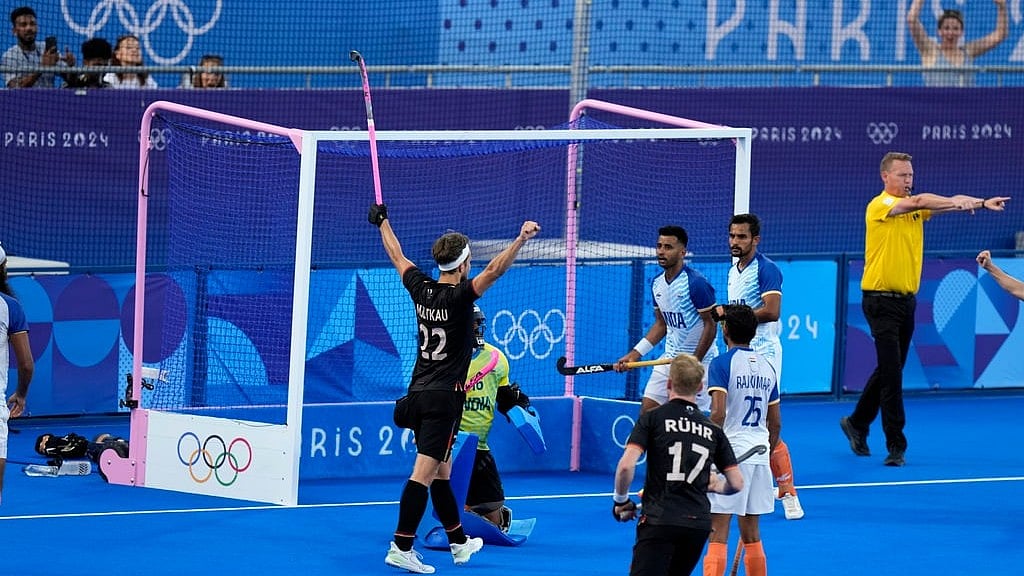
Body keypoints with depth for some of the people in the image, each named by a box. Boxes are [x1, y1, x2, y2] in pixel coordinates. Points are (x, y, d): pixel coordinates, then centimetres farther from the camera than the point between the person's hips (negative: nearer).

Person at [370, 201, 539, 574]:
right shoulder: (459, 296, -14)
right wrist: (522, 239, -32)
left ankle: (459, 543, 27)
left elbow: (397, 256, 20)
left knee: (440, 473, 15)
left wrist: (383, 222, 34)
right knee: (424, 473, -10)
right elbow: (494, 270, -28)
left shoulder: (422, 289, 4)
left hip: (418, 393, 7)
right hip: (444, 397, -7)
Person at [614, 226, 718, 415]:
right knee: (647, 412, 1)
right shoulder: (657, 284, 8)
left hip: (699, 360, -8)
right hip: (670, 358, 8)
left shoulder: (696, 283, -17)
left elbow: (711, 326, -15)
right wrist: (635, 354, 10)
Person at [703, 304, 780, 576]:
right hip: (759, 453, 6)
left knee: (718, 535, -6)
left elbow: (718, 413, -18)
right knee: (751, 535, 13)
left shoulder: (722, 363, -7)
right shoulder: (767, 367, 13)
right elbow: (775, 423, 16)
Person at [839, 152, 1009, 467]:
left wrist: (982, 203, -21)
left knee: (889, 370, 16)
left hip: (906, 299, 8)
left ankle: (857, 423, 34)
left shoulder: (915, 207, 10)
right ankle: (896, 446, -7)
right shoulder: (880, 205, -11)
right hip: (881, 299, -8)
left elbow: (949, 202, -3)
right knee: (891, 372, -10)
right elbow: (917, 201, -28)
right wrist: (957, 202, -35)